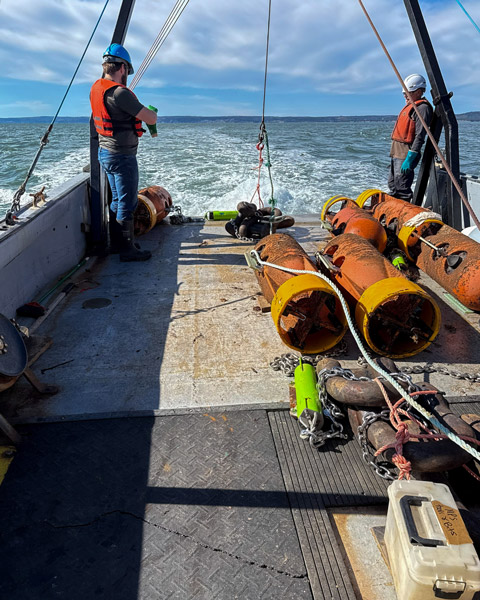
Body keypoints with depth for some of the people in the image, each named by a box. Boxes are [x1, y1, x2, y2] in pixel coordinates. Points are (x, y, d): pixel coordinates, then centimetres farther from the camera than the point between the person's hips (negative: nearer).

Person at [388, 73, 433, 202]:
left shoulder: (422, 107, -10)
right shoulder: (409, 106, 21)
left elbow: (419, 136, -19)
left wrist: (409, 158, -26)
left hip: (406, 154, -10)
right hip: (396, 153, 10)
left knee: (402, 189, -10)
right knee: (393, 187, 16)